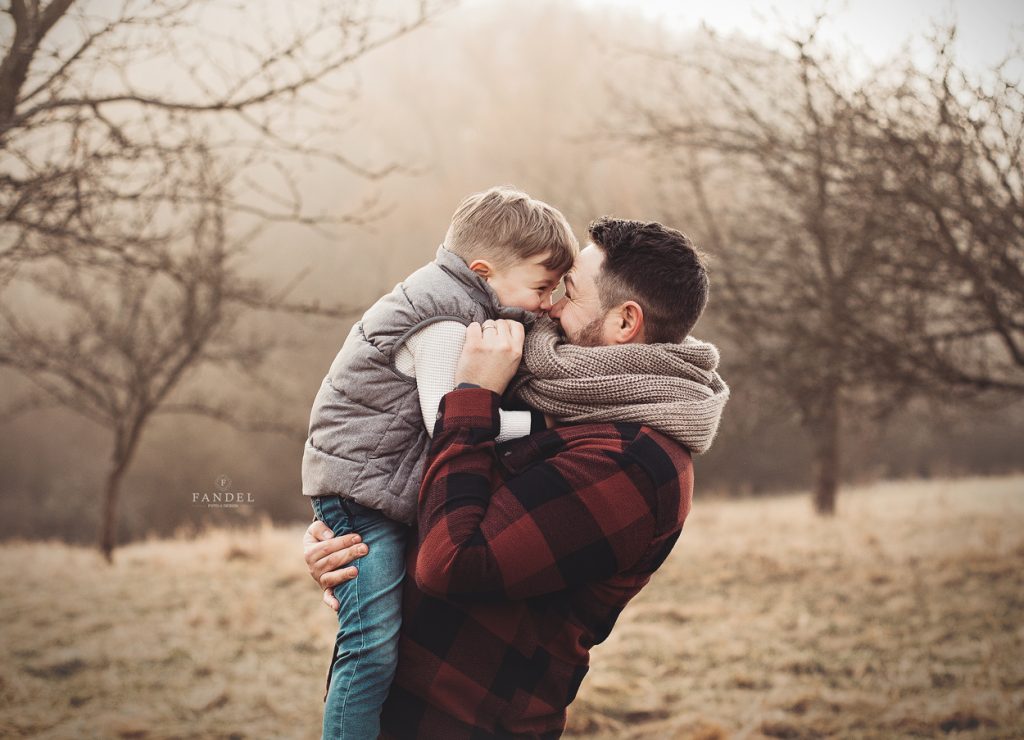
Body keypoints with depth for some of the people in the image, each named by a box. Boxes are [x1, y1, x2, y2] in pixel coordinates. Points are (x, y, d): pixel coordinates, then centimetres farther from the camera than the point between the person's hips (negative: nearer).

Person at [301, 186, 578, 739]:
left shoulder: (461, 306, 12)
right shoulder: (443, 324, -19)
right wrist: (538, 420, -21)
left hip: (391, 491, 11)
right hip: (360, 494, -10)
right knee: (373, 650, -15)